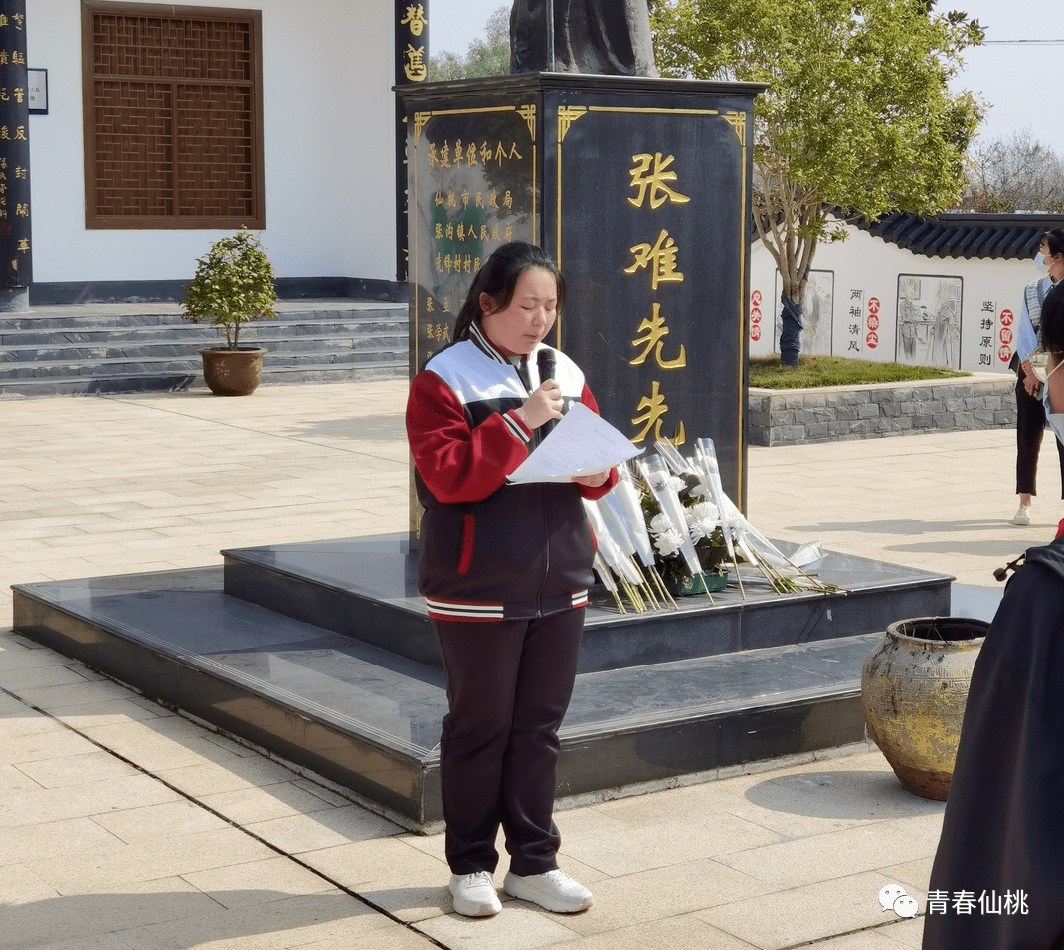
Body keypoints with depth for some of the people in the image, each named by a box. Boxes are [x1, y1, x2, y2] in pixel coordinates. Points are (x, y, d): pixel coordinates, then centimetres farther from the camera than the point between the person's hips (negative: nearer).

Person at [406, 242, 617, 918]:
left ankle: (534, 863, 23)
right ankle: (471, 866, 19)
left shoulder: (565, 373, 10)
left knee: (541, 727, 12)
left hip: (560, 583, 5)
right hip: (479, 589, -5)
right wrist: (520, 421, -25)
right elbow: (448, 476, -19)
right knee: (480, 728, 5)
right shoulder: (444, 379, -7)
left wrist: (596, 468, -9)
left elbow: (603, 471, 15)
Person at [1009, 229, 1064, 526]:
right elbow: (1024, 334, 2)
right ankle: (1025, 502, 10)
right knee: (1027, 438, 4)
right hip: (1031, 374, 3)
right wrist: (1031, 370, -8)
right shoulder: (1032, 291, 7)